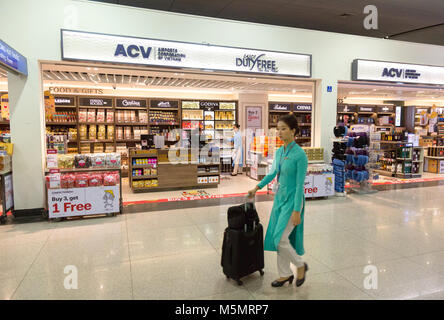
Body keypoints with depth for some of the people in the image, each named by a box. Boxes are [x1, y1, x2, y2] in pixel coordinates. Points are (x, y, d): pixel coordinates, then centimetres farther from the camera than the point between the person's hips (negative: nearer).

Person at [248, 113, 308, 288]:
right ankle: (285, 274, 27)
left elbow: (300, 185, -18)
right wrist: (257, 187, 20)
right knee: (278, 238, 11)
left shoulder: (300, 154, -18)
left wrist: (296, 210, -18)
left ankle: (301, 265, 19)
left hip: (292, 199, -8)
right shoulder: (278, 152, 5)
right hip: (279, 197, 8)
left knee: (280, 238, -7)